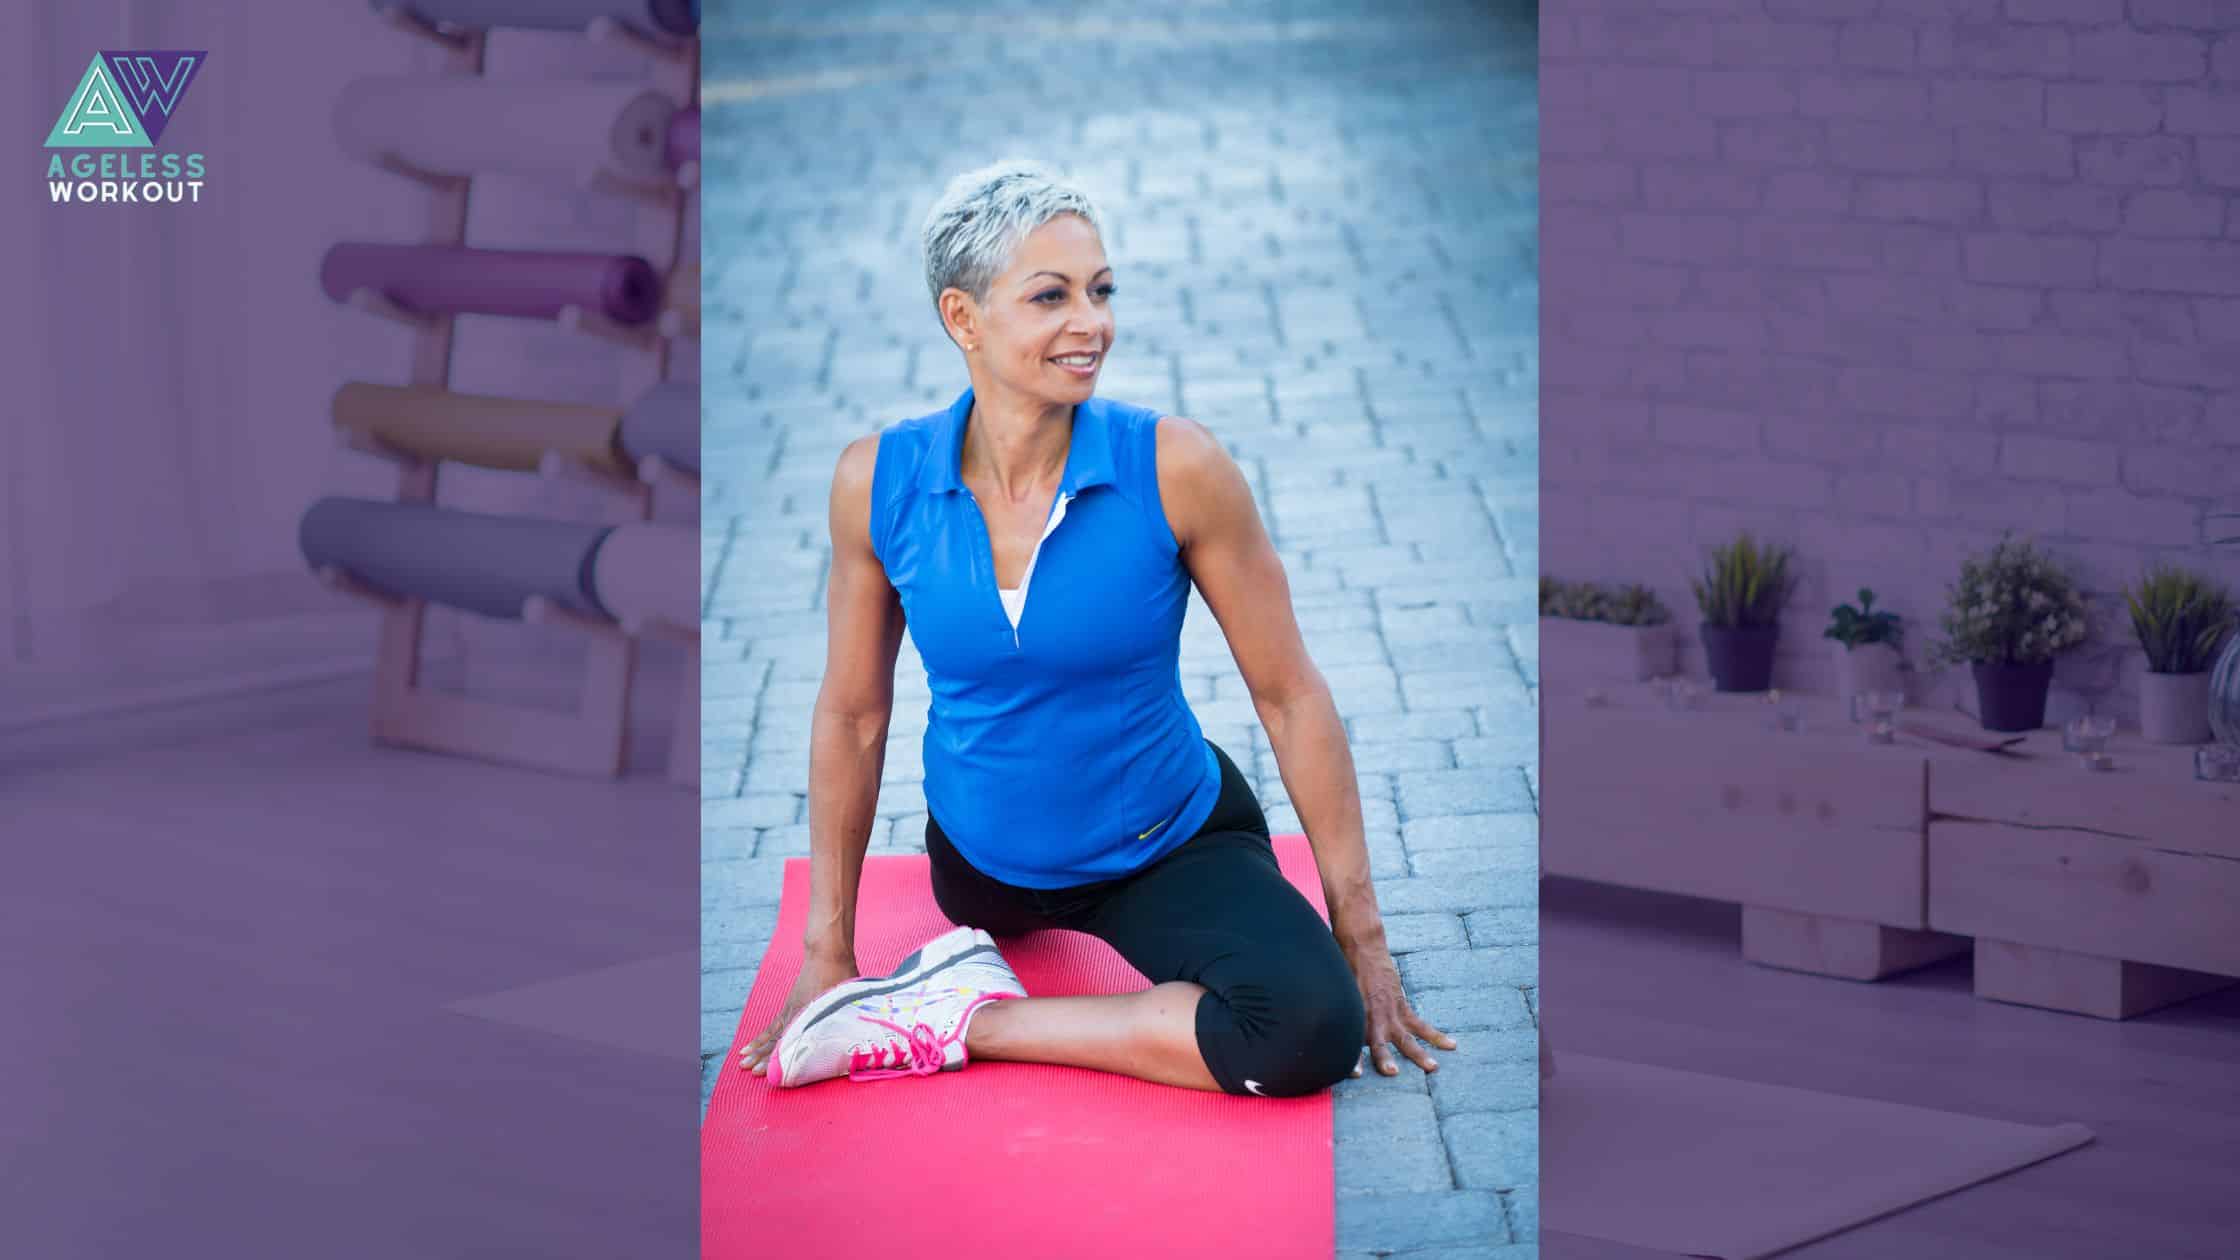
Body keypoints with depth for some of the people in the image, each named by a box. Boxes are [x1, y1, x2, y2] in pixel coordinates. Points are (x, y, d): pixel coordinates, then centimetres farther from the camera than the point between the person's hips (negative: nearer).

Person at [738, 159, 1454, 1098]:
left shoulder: (1173, 469, -20)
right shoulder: (879, 482, -14)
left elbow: (1290, 698, -12)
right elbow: (852, 714, -2)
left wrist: (1361, 936, -10)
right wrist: (826, 950, 2)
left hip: (1167, 845, -2)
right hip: (982, 863, 2)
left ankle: (960, 1020, -13)